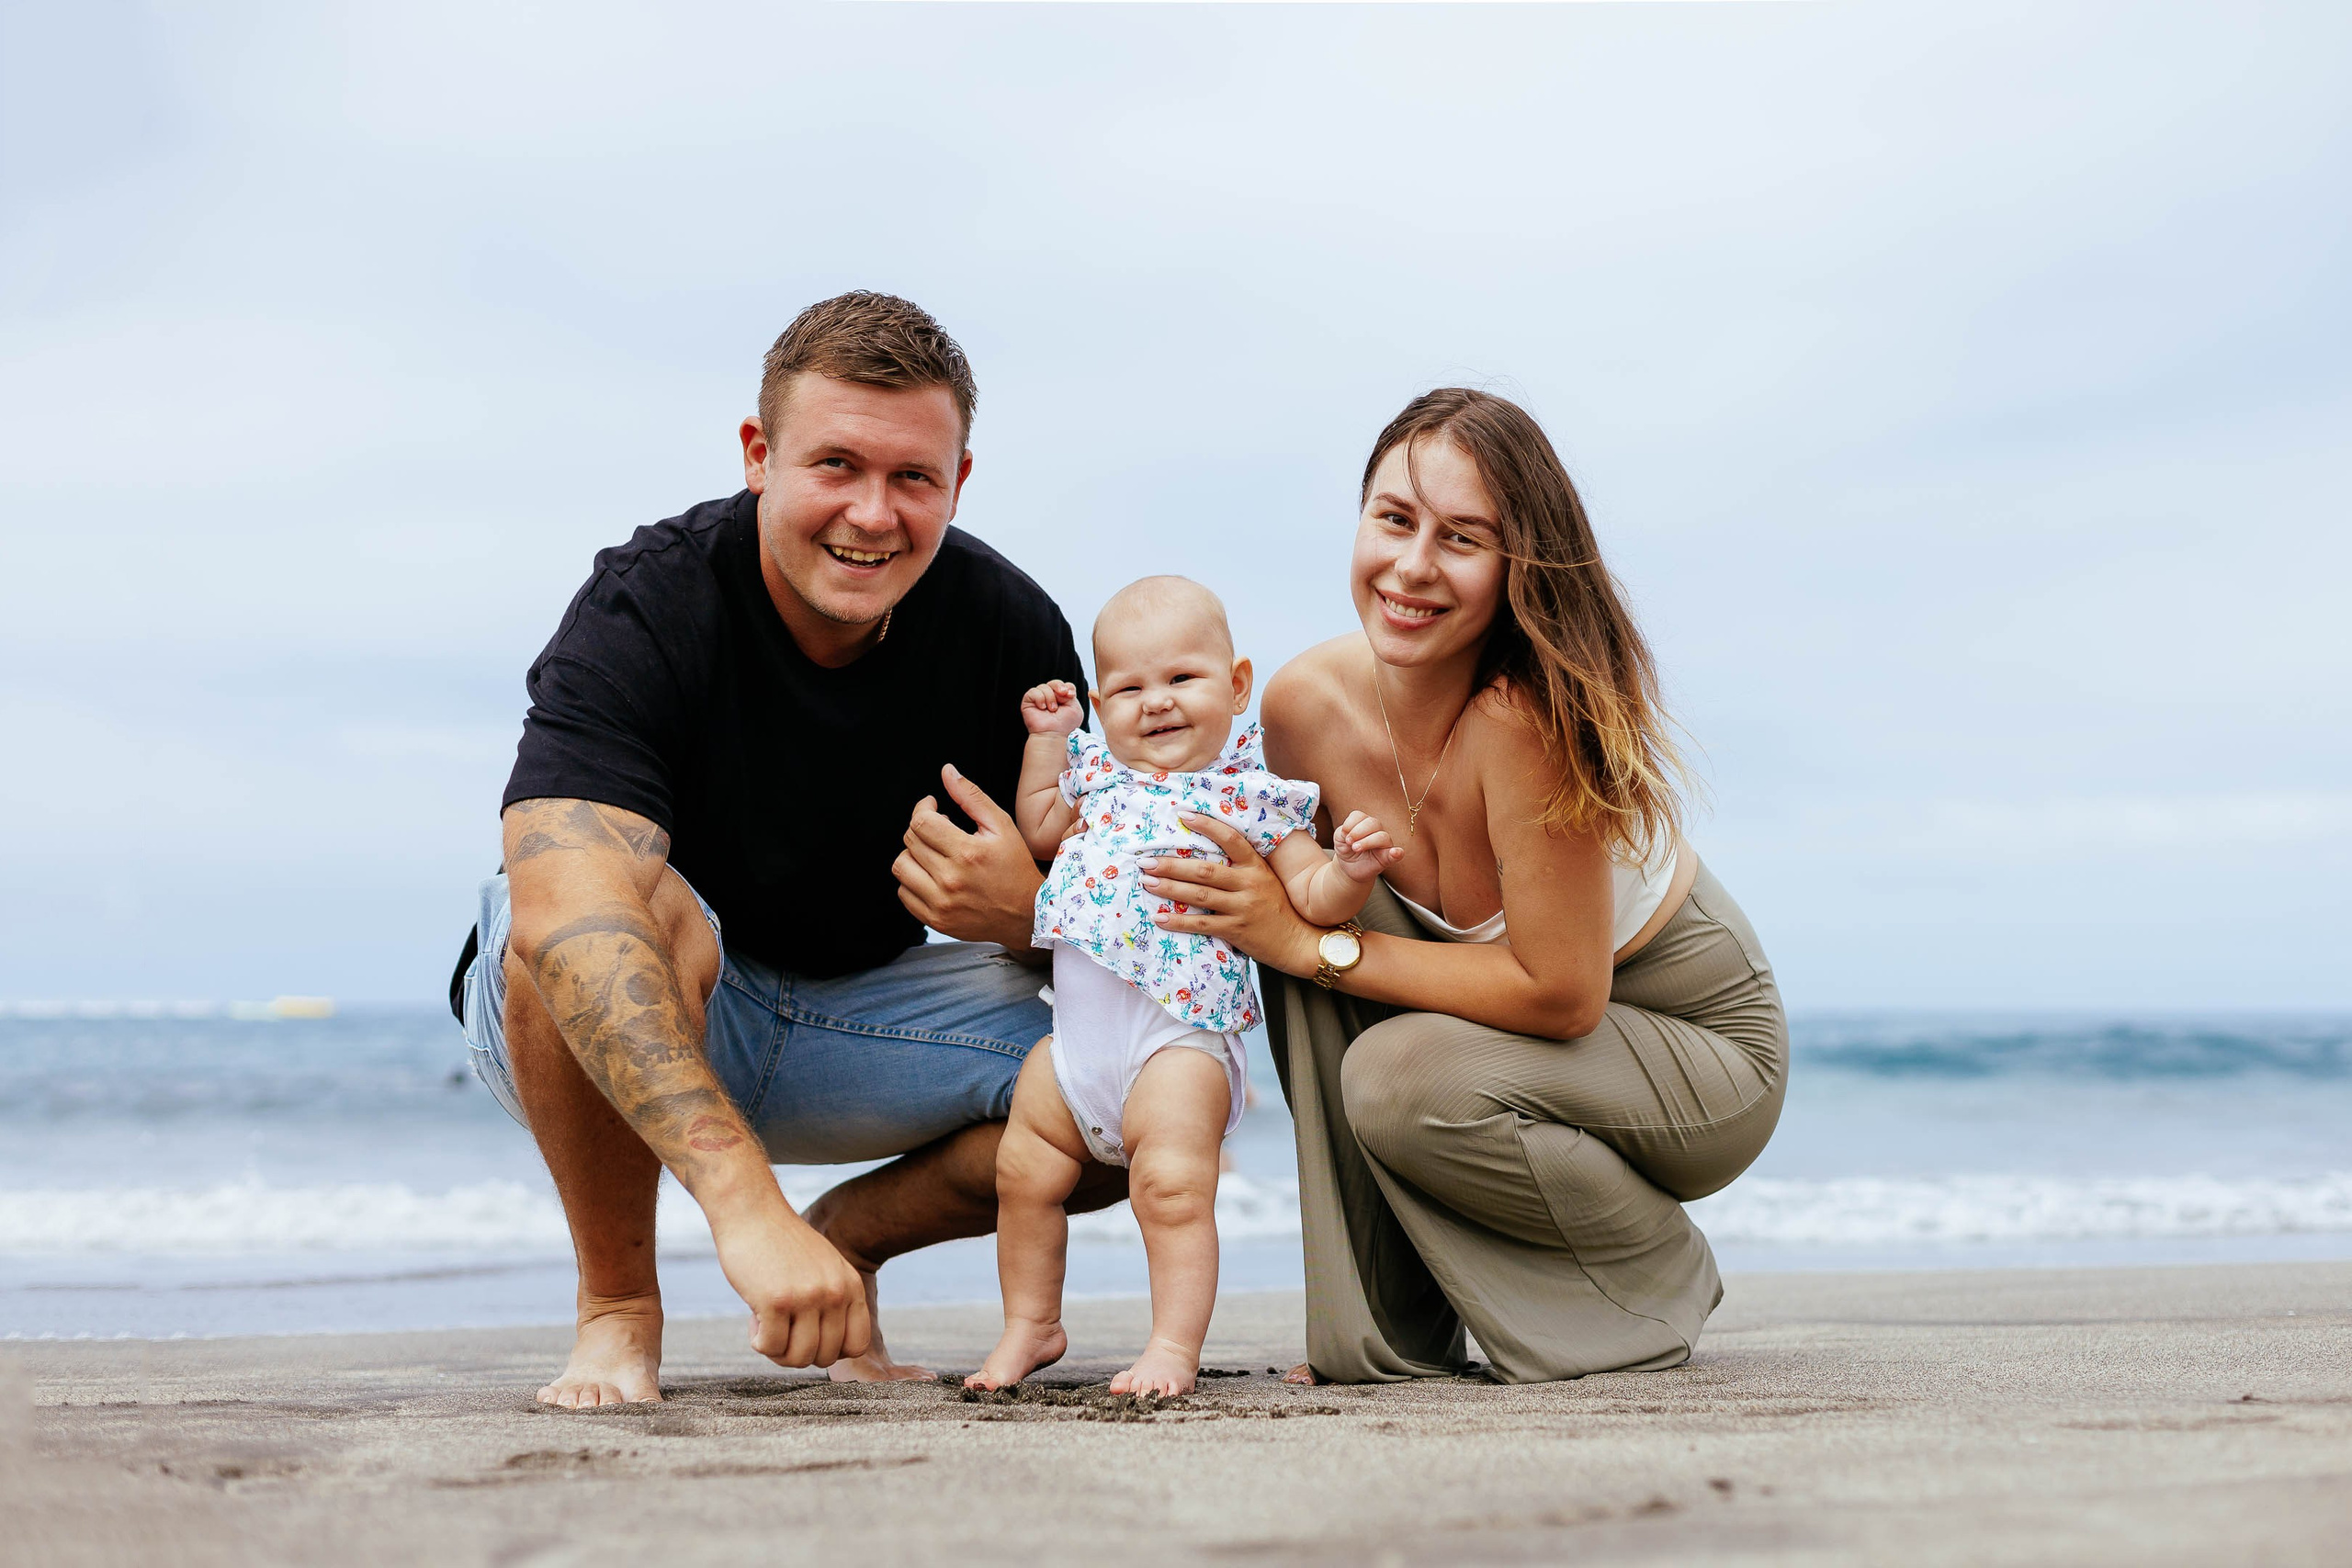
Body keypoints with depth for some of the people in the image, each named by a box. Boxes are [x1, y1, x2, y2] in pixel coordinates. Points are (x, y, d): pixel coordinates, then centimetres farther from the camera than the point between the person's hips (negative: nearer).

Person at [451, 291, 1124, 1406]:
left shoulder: (1010, 630, -11)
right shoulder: (646, 611, -26)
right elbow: (568, 913, -44)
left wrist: (1027, 910, -29)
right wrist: (743, 1201, -56)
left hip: (852, 1016, 4)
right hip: (603, 1025, -4)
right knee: (647, 914, -39)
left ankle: (853, 1234, 6)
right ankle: (616, 1307, -14)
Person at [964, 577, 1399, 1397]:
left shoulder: (1250, 797, -2)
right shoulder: (1101, 777, 14)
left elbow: (1310, 894, -5)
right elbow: (1038, 831, 30)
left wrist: (1350, 869, -25)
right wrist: (1048, 741, 20)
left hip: (1178, 1034, -6)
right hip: (1076, 1032, 6)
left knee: (1173, 1186, -15)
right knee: (1023, 1172, 11)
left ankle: (1175, 1346, -5)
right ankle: (1031, 1325, 28)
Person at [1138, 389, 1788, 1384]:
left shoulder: (1528, 715, -34)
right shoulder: (1307, 704, -14)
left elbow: (1562, 993, -31)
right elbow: (1301, 913, 2)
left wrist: (1312, 943, -29)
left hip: (1708, 1050, -6)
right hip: (1522, 1022, 6)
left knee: (1401, 1077, -31)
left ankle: (1657, 1288, 0)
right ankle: (1391, 1333, -8)